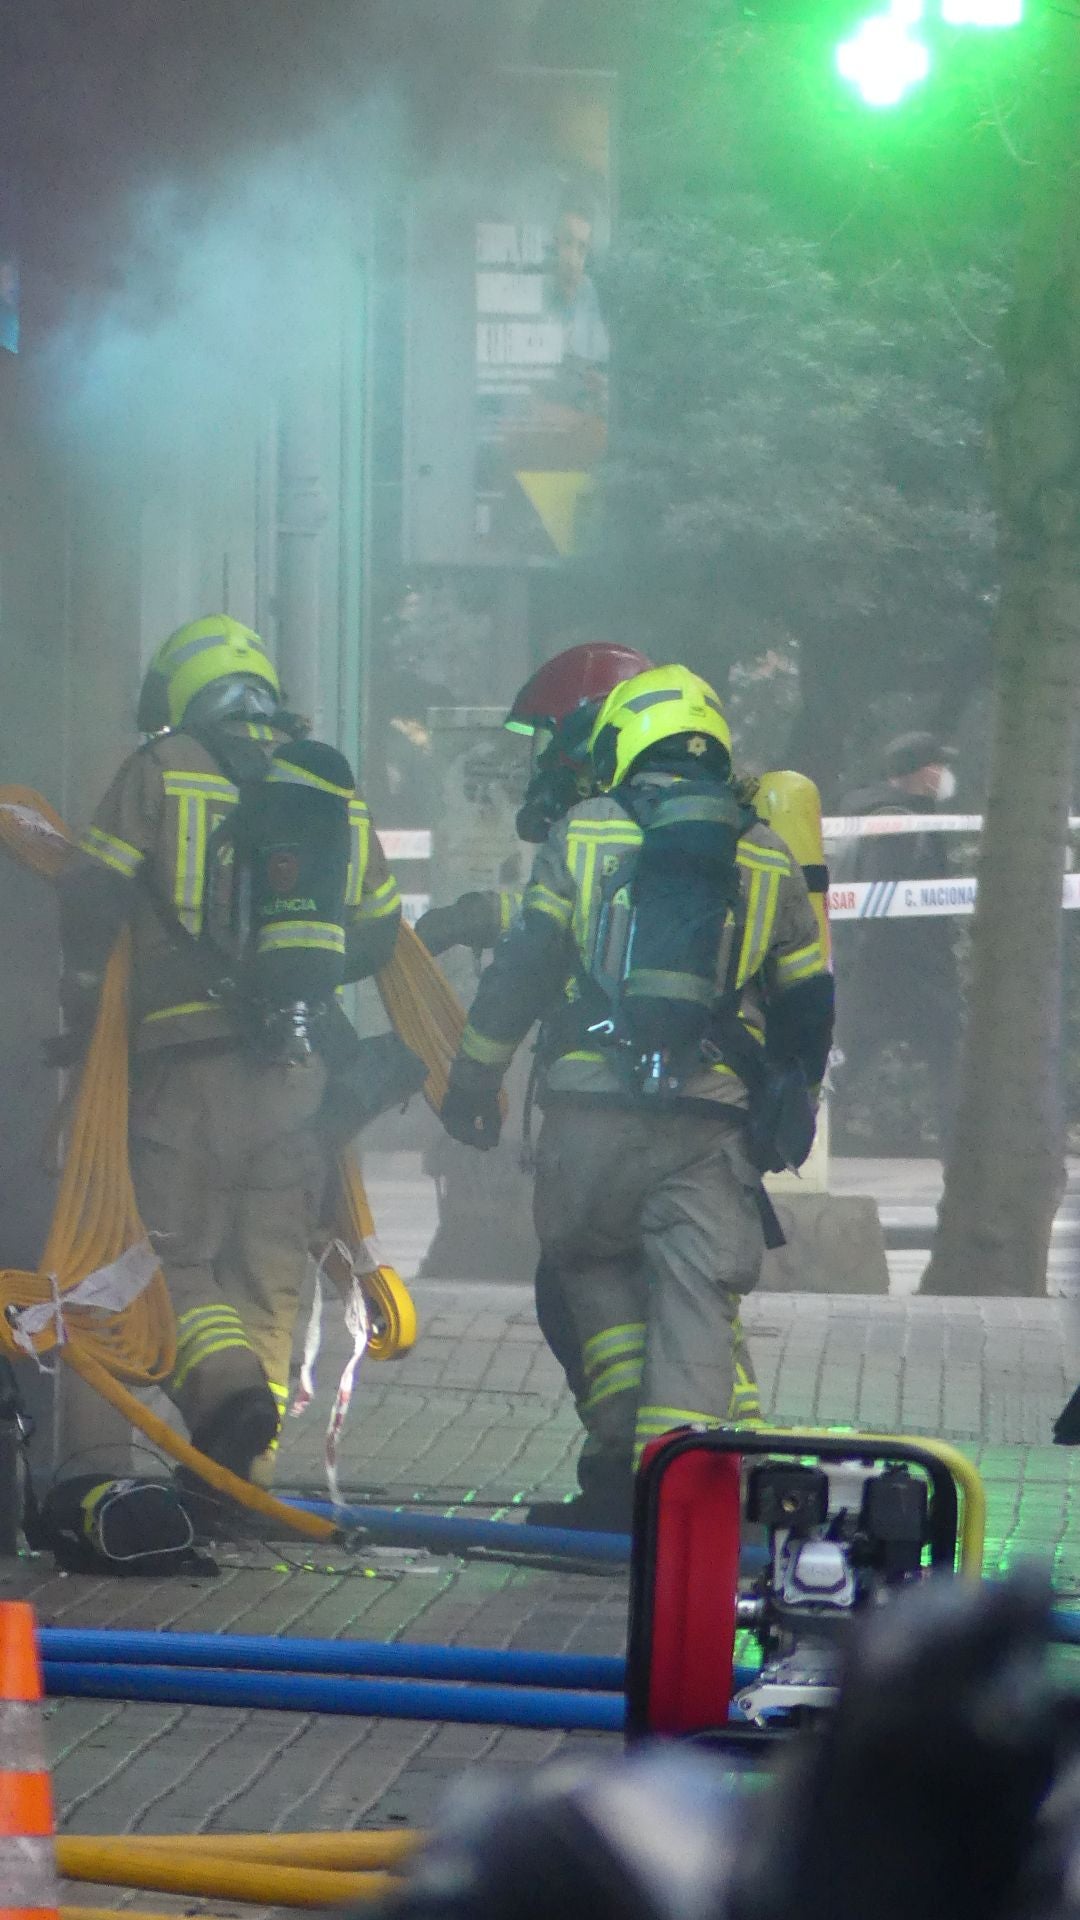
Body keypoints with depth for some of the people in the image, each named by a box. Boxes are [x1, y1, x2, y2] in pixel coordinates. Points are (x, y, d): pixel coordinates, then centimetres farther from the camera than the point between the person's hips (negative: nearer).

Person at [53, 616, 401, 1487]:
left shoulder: (160, 770, 1)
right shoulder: (332, 784, 14)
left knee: (183, 1258, 1)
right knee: (270, 1269, 9)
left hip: (189, 1061, -4)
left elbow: (91, 898, -6)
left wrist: (81, 1008, 7)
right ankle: (249, 1462, 6)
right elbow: (379, 933, 17)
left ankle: (224, 1383, -25)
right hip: (299, 1064, 4)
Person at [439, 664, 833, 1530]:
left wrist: (472, 1085, 12)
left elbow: (517, 971, 4)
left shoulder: (581, 834, 6)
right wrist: (788, 1112, 30)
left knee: (594, 1269, 17)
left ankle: (624, 1467, 6)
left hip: (594, 1109, -1)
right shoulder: (769, 857, 12)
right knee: (696, 1297, 3)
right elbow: (808, 1005, 18)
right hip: (712, 1119, 1)